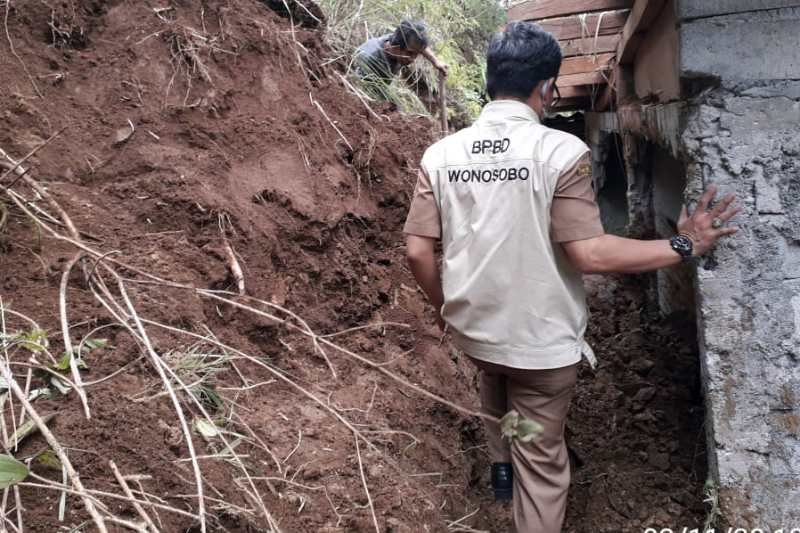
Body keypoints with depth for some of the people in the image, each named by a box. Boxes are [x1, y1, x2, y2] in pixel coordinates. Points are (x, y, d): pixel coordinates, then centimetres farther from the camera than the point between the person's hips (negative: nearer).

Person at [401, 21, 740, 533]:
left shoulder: (440, 153, -7)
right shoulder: (562, 150, -18)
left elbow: (418, 250, -7)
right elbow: (588, 253, -22)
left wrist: (443, 305, 11)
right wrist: (684, 246, -9)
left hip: (474, 327, 5)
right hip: (542, 337, -4)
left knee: (496, 397, 36)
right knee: (540, 457, 14)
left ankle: (501, 466, 57)